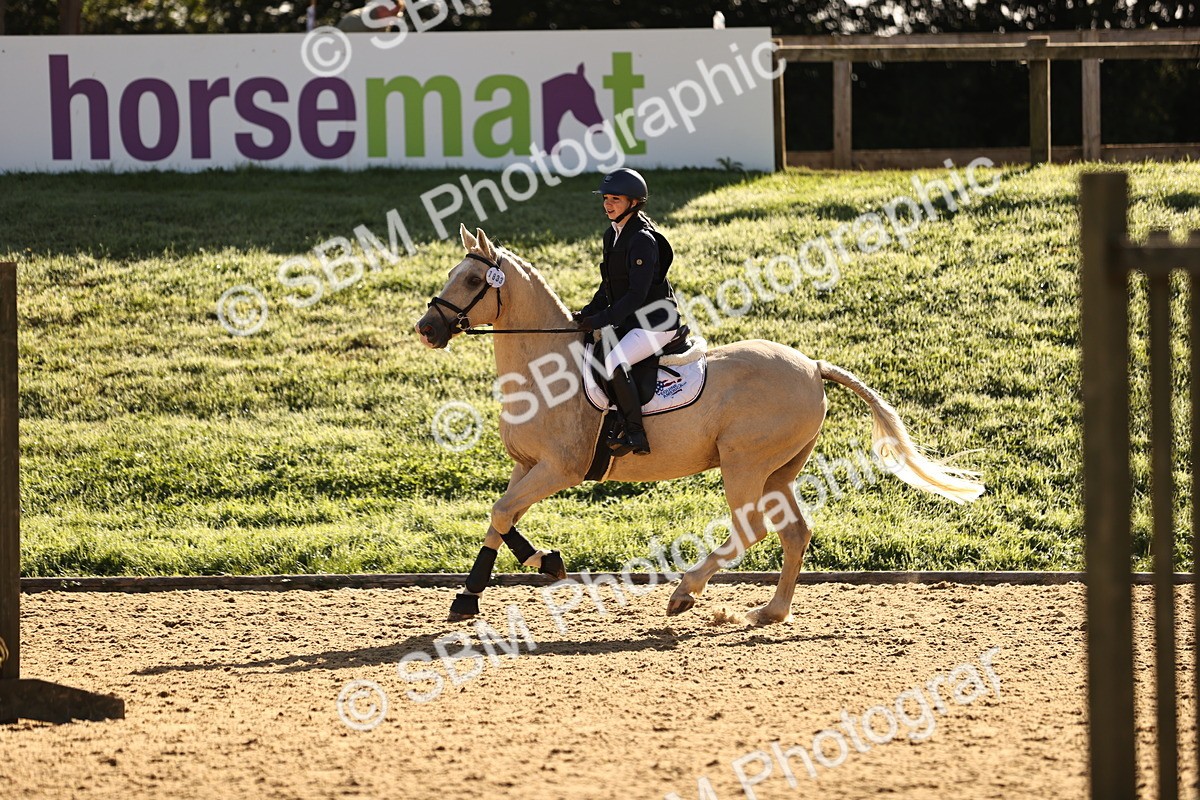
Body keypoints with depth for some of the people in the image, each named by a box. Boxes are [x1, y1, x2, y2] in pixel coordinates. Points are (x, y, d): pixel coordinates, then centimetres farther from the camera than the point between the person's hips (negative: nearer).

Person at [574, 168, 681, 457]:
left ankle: (635, 435, -24)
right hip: (629, 322, 10)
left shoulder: (643, 240, -19)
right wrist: (589, 313, 4)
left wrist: (602, 319, -25)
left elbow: (637, 294, -24)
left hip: (655, 324, -10)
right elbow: (609, 285, 18)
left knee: (614, 362, -30)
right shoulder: (613, 235, 10)